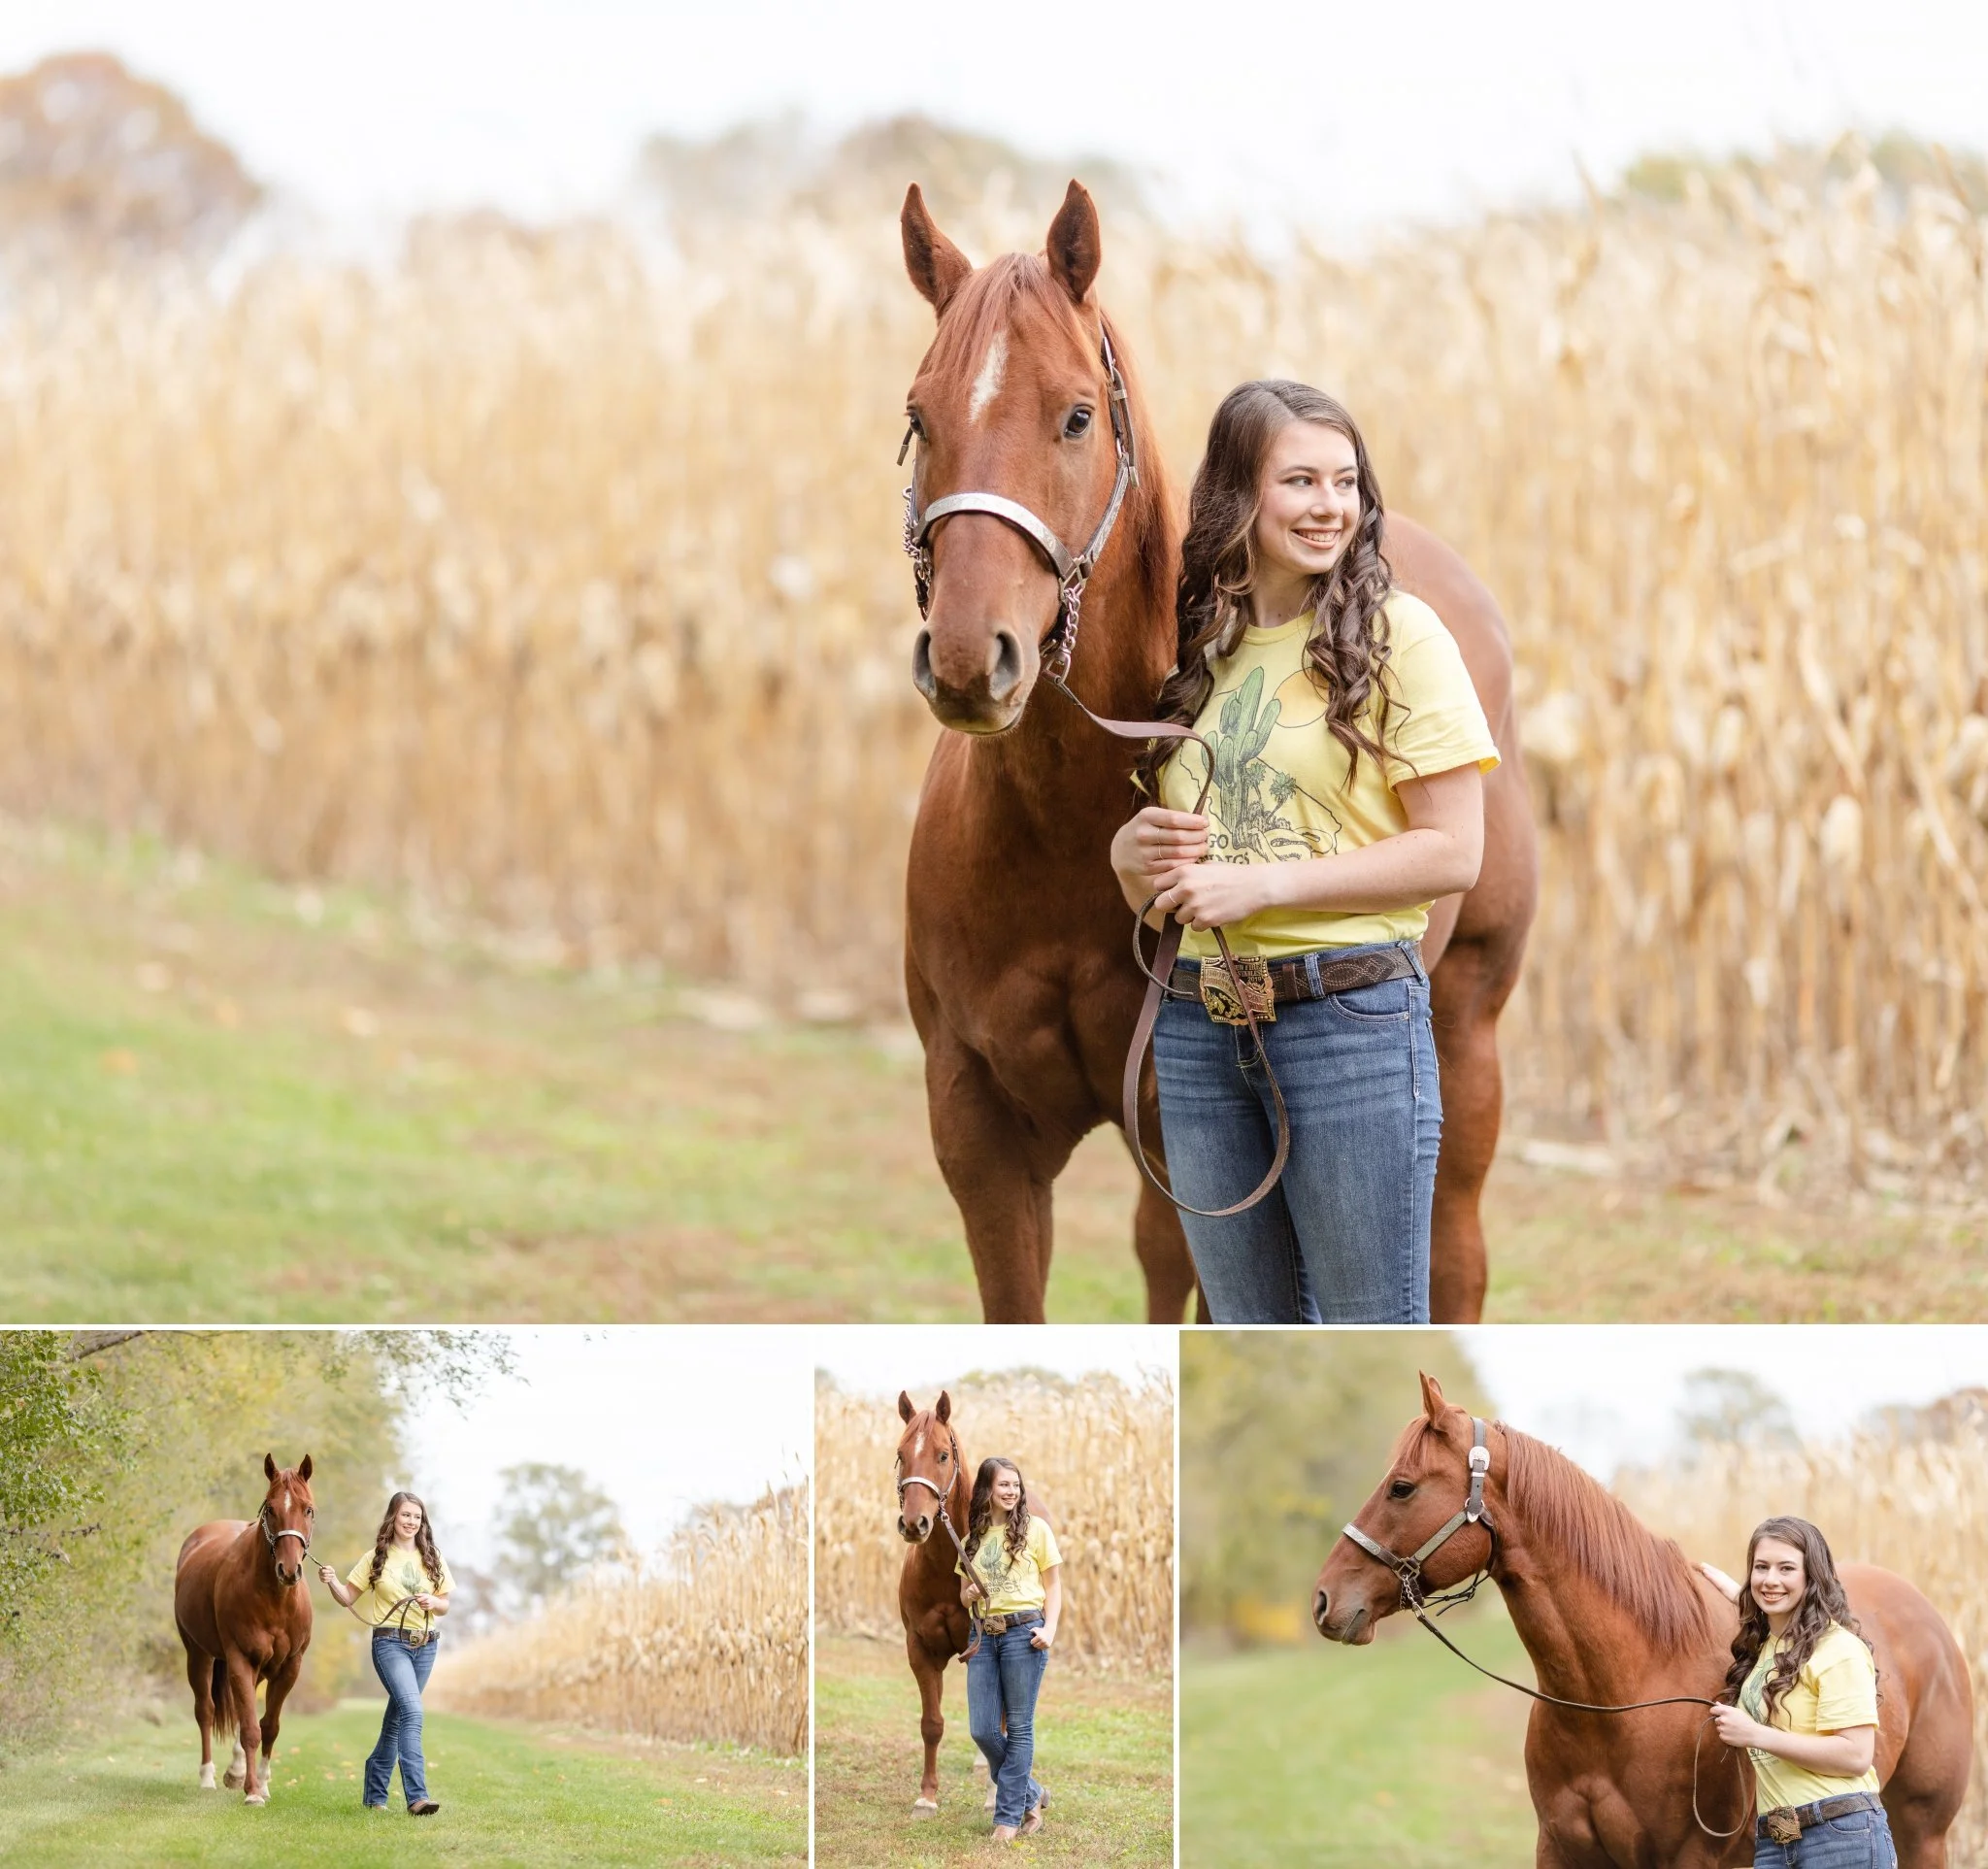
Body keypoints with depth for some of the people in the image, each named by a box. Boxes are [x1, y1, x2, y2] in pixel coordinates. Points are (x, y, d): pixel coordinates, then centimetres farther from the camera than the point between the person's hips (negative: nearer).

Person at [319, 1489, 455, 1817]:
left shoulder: (432, 1559, 9)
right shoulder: (377, 1558, 1)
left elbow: (445, 1606, 13)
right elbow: (348, 1598, 4)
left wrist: (433, 1603, -9)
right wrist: (331, 1582, -15)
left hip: (425, 1645, 4)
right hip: (390, 1643, -4)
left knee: (396, 1720, 12)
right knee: (412, 1710, -22)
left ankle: (375, 1794, 25)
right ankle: (416, 1796, -29)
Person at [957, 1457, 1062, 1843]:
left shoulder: (1035, 1528, 2)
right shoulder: (974, 1537, 14)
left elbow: (1053, 1586, 3)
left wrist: (1050, 1629, -12)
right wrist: (970, 1594, -3)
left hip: (1024, 1632, -5)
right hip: (984, 1636, 5)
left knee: (1019, 1727, -1)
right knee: (982, 1730, 0)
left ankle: (1009, 1816, 6)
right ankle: (1030, 1794, 20)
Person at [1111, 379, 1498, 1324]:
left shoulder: (1396, 632, -5)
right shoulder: (1190, 643, 11)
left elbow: (1453, 853, -11)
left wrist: (1265, 884, -16)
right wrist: (1133, 852, -5)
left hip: (1352, 1011, -5)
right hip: (1197, 1025, 5)